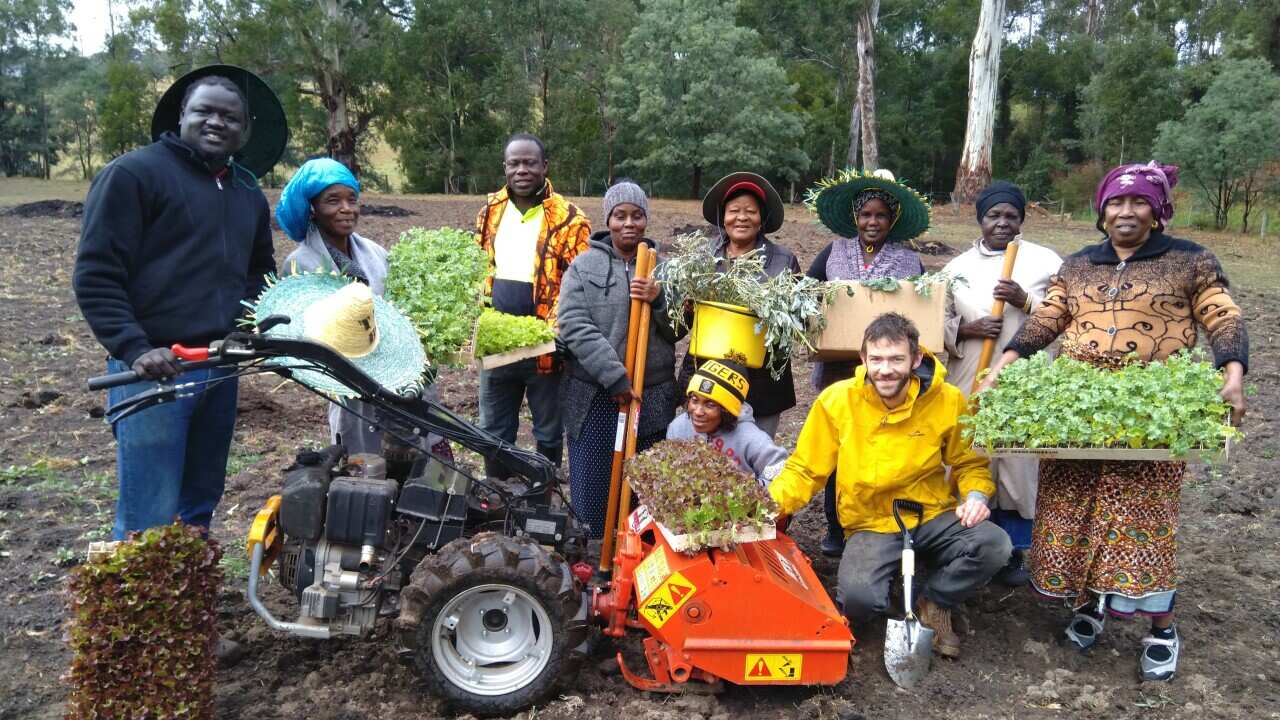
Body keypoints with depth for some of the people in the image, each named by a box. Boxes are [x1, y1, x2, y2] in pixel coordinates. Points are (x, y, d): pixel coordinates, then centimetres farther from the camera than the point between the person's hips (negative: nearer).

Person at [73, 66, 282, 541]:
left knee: (199, 509, 15)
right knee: (150, 523, -5)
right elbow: (95, 276, -9)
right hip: (155, 369, -6)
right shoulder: (132, 173, -4)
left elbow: (261, 271, 30)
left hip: (222, 369, 7)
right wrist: (134, 349, -20)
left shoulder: (249, 191, 17)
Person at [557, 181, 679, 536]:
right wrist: (615, 377, -18)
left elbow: (679, 330, 7)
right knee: (591, 490, 4)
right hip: (594, 395, -2)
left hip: (652, 397, 2)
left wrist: (659, 301, -13)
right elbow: (575, 327, -11)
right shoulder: (584, 265, 1)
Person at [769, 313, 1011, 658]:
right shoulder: (836, 400, -10)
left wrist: (976, 494, -13)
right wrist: (771, 502, -21)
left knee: (994, 546, -26)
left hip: (934, 517, 2)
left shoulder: (948, 400, -7)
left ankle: (935, 603, 3)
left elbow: (969, 462, 9)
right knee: (858, 598, -29)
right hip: (870, 525, -2)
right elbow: (804, 469, -3)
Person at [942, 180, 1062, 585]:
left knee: (1018, 464, 0)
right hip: (970, 383, 2)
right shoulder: (958, 266, 11)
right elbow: (938, 320, 10)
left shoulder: (1045, 261, 5)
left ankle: (1014, 551, 15)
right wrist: (966, 327, -9)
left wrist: (1026, 301, -15)